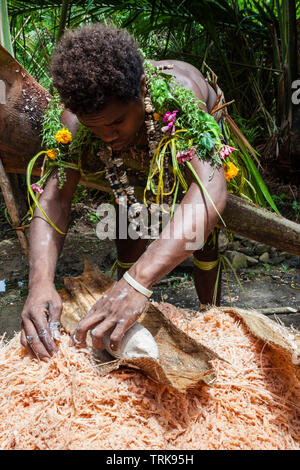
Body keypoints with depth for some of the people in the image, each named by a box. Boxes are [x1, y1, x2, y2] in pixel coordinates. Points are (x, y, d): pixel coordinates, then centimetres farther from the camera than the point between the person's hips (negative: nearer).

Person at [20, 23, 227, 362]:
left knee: (203, 238, -10)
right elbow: (55, 197, -37)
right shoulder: (77, 119, -35)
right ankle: (124, 328, 12)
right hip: (141, 158, 2)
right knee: (130, 233, -7)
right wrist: (40, 281, -55)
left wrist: (138, 282, -70)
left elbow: (211, 188, -59)